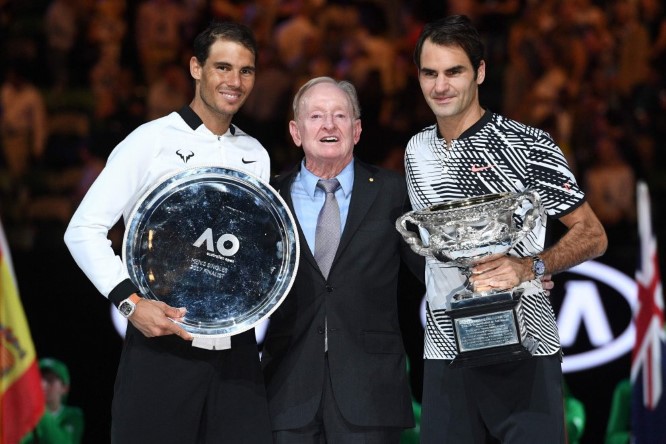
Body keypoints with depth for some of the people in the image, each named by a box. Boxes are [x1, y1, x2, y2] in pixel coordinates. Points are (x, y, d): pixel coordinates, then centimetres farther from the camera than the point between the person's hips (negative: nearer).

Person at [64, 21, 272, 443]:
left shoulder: (256, 155, 14)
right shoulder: (151, 141, -3)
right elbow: (84, 230, -7)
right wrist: (130, 302, -18)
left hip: (237, 351, 4)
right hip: (162, 346, -4)